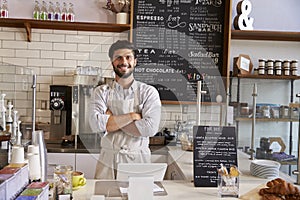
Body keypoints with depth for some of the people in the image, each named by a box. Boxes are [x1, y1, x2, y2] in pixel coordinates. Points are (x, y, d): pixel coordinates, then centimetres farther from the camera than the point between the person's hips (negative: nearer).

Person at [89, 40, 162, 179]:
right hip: (108, 162, 1)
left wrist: (112, 120, -11)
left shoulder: (149, 92, -1)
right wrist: (132, 116, -14)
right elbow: (96, 124, -12)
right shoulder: (102, 91, 4)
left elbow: (150, 128, -15)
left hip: (139, 160, -1)